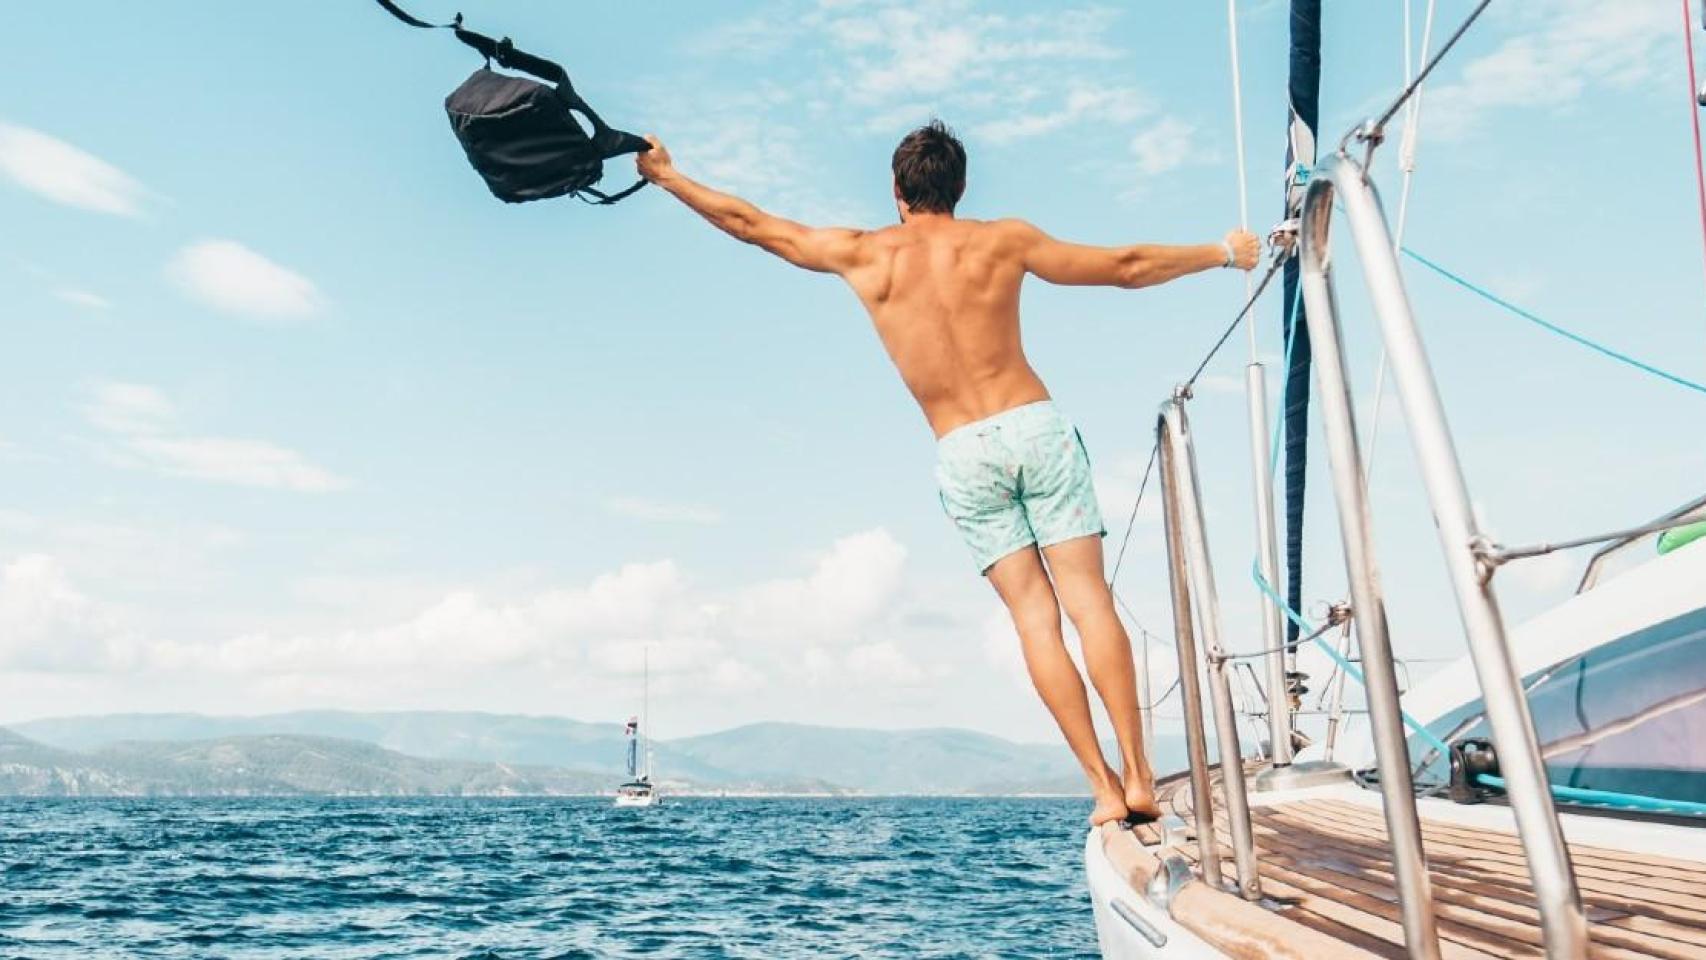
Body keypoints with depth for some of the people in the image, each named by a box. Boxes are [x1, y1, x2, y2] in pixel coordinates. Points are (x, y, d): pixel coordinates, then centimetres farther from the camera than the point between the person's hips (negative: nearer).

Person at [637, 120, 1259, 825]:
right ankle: (1138, 777, -3)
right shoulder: (1002, 241, 6)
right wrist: (1223, 253, 27)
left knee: (1034, 615, 2)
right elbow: (1127, 268, 13)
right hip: (1035, 426, 0)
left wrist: (666, 176, 30)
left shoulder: (861, 254, 6)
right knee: (1088, 598, -1)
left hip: (963, 455, 0)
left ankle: (1104, 787, 0)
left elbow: (749, 223, 16)